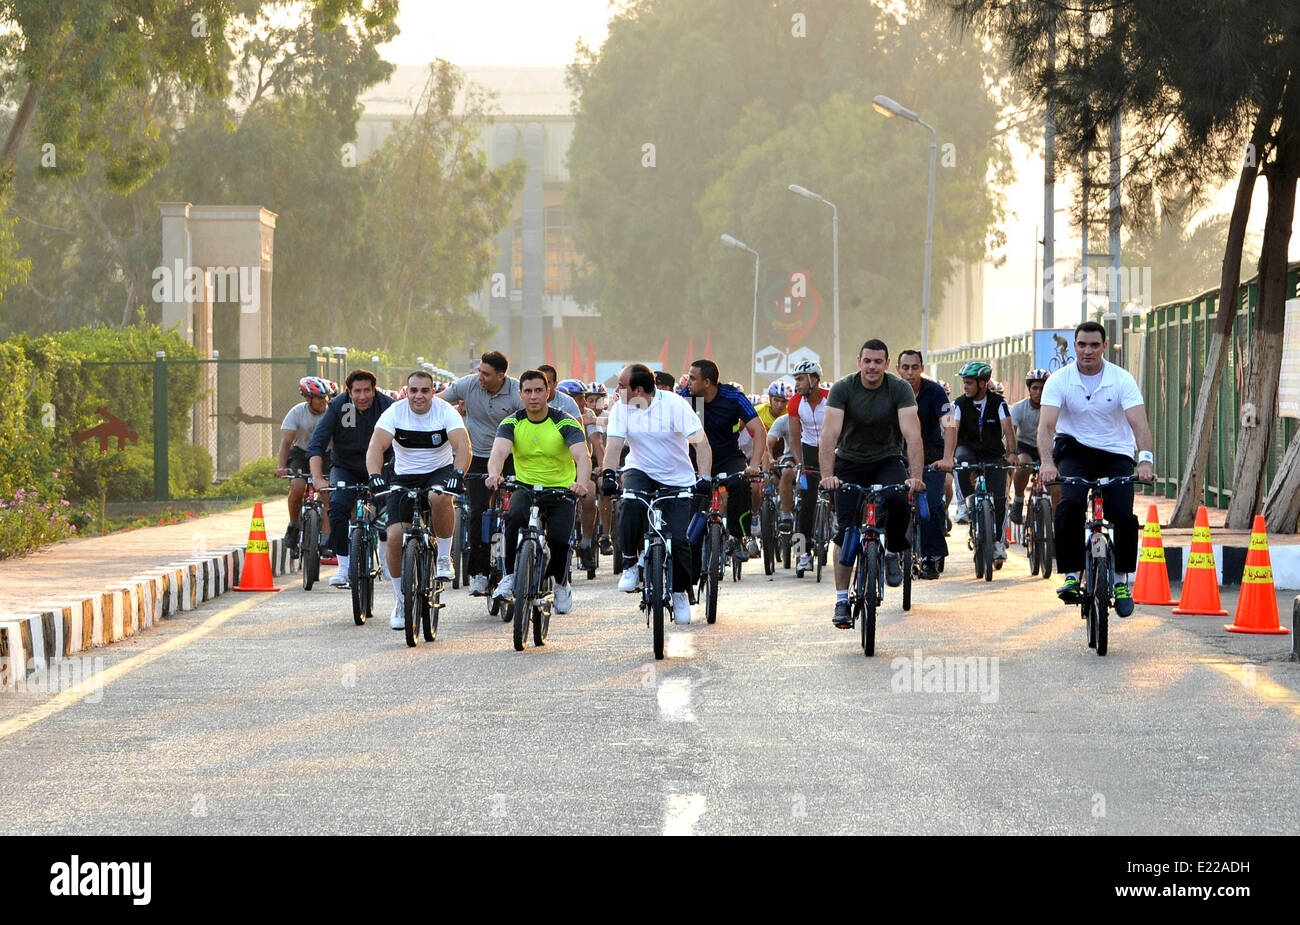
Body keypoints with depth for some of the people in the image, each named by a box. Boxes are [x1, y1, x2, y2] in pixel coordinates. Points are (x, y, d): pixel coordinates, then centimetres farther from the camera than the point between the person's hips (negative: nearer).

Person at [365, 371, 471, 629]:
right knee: (395, 536, -14)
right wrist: (375, 475, -42)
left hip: (440, 472, -2)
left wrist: (458, 474, -45)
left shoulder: (445, 412, -13)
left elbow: (463, 445, -26)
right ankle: (402, 600, 5)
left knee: (439, 498, -38)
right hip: (405, 478, 2)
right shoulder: (395, 412, -11)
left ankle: (444, 557, -15)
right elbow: (376, 446, -22)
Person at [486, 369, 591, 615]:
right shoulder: (512, 423, -4)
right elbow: (499, 452, -22)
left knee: (559, 539, -23)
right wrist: (494, 474, -46)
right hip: (526, 487, 1)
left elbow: (583, 456, -24)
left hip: (561, 490, -1)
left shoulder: (565, 423, -10)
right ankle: (509, 576, -17)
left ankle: (562, 585, 9)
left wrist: (582, 482, -47)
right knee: (515, 516, -33)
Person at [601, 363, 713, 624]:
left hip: (677, 479, -2)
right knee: (631, 503, -33)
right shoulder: (621, 408, -8)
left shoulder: (675, 405, -17)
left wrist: (704, 476, -33)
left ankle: (680, 592, 15)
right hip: (640, 471, 2)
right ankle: (630, 564, -15)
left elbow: (701, 442, -20)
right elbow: (614, 444, -16)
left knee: (678, 539, -9)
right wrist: (607, 472, -34)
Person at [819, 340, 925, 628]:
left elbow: (912, 435, -25)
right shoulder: (843, 389, -16)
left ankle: (892, 553, -3)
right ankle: (842, 599, -1)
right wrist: (828, 475, -40)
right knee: (846, 531, -9)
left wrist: (915, 476, -39)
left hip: (887, 460, 0)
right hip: (850, 462, 0)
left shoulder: (900, 389, -16)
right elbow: (829, 434, -25)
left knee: (898, 499, -31)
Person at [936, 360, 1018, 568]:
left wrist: (1012, 453, -39)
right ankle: (968, 501, -25)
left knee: (999, 496, -13)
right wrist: (947, 458, -39)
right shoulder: (960, 403, -11)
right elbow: (952, 429, -24)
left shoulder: (998, 402, -10)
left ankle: (999, 541, 4)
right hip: (969, 449, 0)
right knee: (961, 458, -37)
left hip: (994, 455, 0)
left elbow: (1007, 428, -22)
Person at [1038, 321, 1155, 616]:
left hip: (1115, 453, 0)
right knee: (1070, 504, -29)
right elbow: (1046, 425, -18)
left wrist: (1146, 460, -37)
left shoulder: (1122, 379, -9)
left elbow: (1139, 423, -19)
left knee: (1123, 516, -19)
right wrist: (1047, 463, -36)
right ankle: (1071, 575, -18)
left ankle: (1122, 580, 3)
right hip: (1074, 450, 0)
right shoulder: (1060, 380, -8)